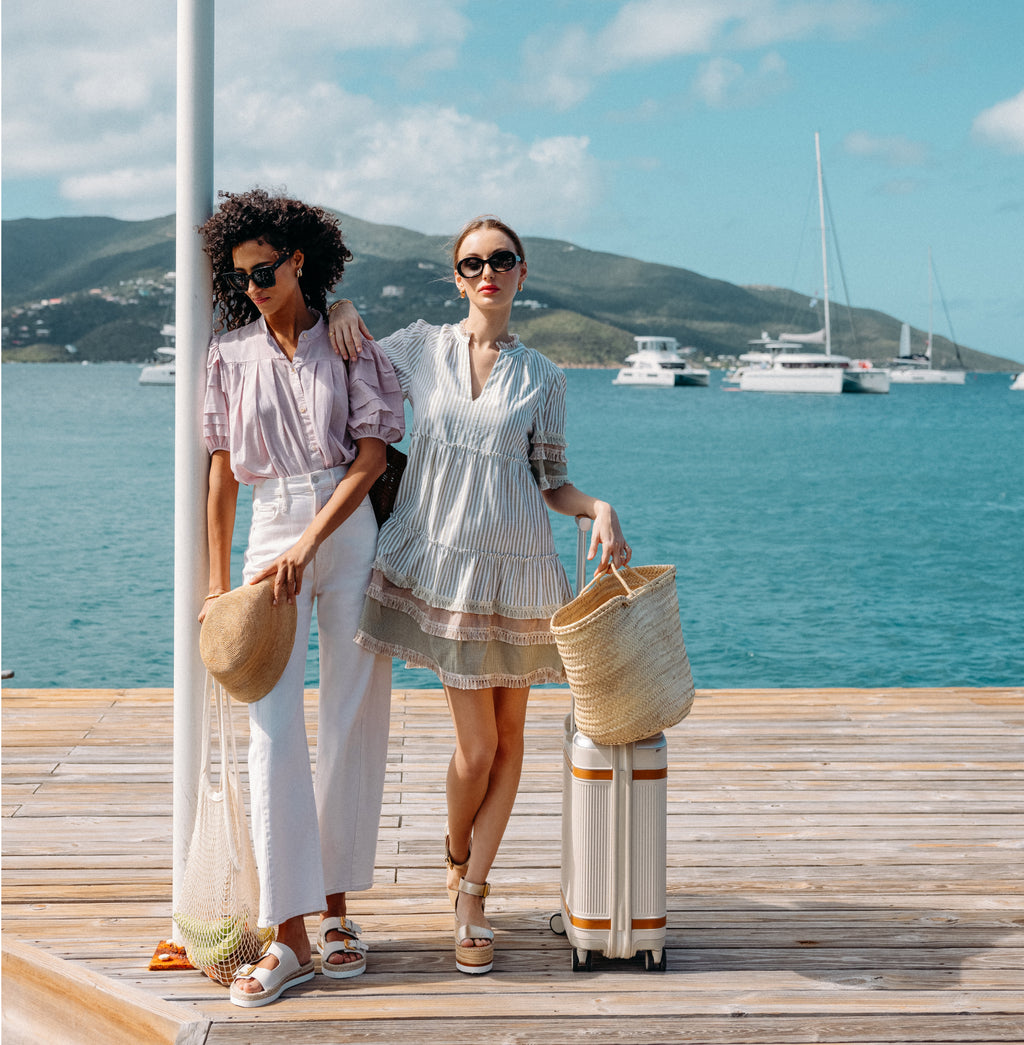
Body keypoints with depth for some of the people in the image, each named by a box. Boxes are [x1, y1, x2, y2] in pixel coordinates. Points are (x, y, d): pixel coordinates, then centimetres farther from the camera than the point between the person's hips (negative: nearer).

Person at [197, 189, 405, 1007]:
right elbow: (222, 475, 11)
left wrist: (308, 545, -14)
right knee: (275, 731, -10)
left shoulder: (351, 345, 3)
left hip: (351, 534, -1)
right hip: (271, 536, 1)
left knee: (354, 724, 1)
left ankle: (336, 911, 14)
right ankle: (290, 938, -8)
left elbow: (372, 456, -5)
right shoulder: (231, 356, 9)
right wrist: (218, 580, 9)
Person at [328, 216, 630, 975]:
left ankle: (473, 893, 20)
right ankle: (457, 857, 27)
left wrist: (599, 508, -11)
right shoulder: (421, 347, 5)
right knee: (476, 744, -3)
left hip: (516, 565, 2)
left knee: (509, 734, 5)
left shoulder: (543, 378, 6)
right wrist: (343, 309, 0)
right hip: (441, 558, -1)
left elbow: (551, 484, 8)